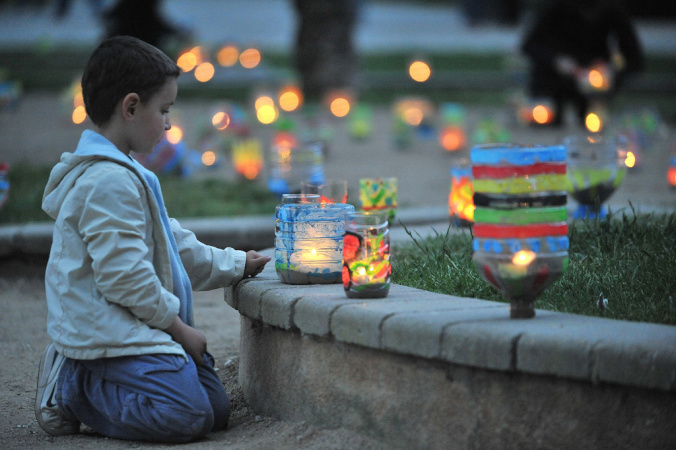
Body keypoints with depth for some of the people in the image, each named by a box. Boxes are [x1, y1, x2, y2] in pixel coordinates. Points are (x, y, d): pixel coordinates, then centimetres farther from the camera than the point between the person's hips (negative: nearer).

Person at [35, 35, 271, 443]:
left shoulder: (123, 173, 19)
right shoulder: (109, 182, -18)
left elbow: (173, 245, 26)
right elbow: (124, 275, -22)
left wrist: (235, 265, 24)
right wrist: (177, 325, -13)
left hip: (133, 330, 11)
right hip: (110, 332, -11)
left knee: (216, 409, 6)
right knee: (188, 417, -22)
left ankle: (81, 378, 10)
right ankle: (71, 390, -6)